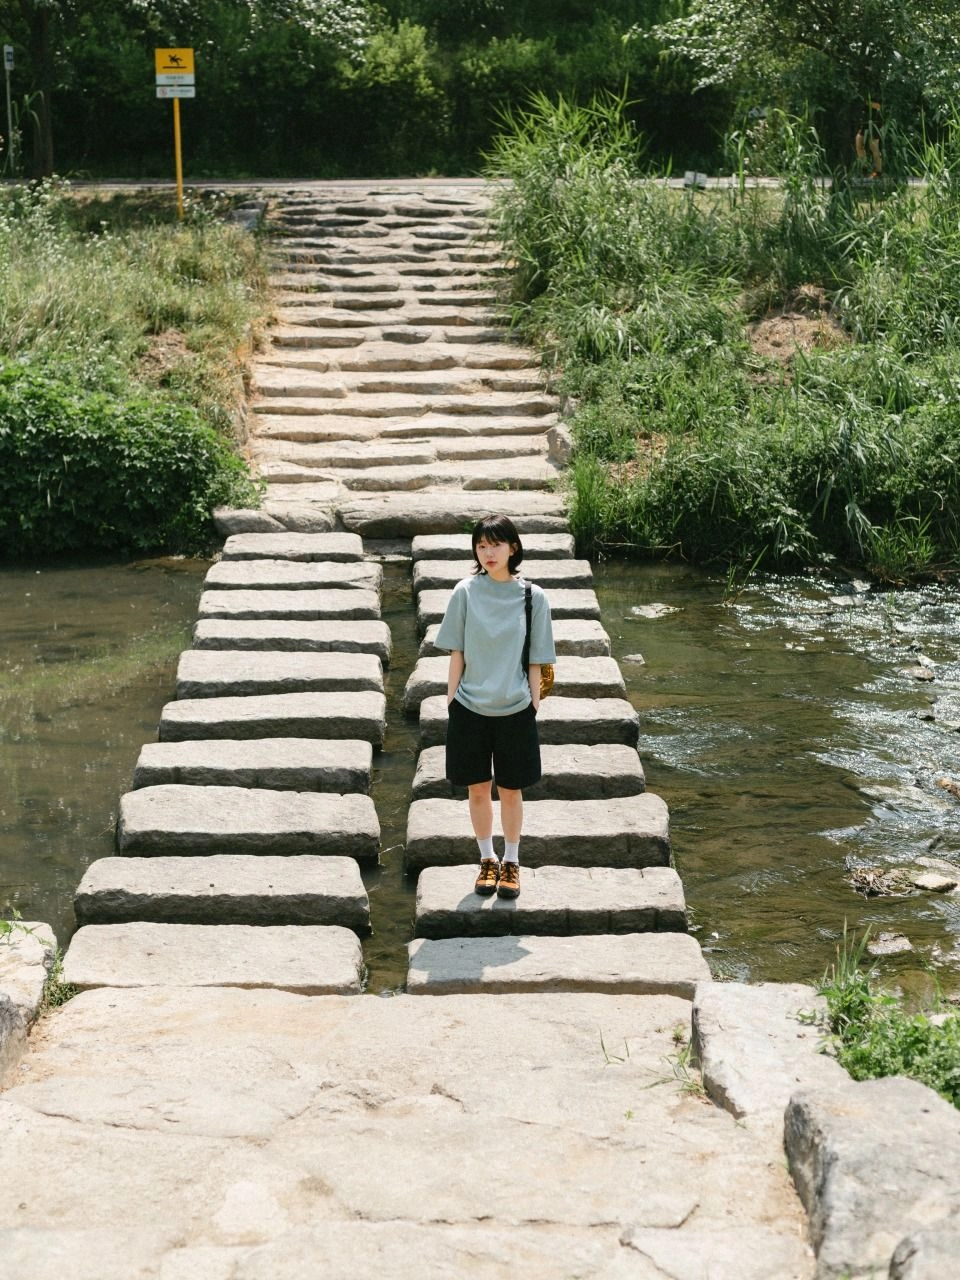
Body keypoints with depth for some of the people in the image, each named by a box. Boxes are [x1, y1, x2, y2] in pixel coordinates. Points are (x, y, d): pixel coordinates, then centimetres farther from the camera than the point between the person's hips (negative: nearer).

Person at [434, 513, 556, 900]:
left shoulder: (532, 596, -4)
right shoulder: (466, 592, -3)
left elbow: (534, 661, 1)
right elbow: (457, 653, 2)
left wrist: (534, 707, 0)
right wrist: (451, 702, 0)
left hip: (515, 711, -1)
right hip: (470, 708, 1)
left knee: (510, 789, 10)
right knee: (478, 788, 11)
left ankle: (511, 863, 26)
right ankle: (488, 860, 28)